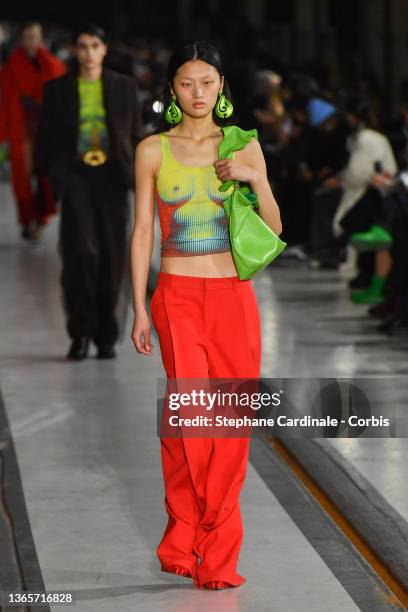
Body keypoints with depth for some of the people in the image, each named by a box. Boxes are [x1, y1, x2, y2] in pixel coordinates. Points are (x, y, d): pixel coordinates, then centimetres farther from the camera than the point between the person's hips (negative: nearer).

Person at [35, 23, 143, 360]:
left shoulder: (125, 86, 8)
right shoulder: (57, 89, 6)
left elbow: (136, 134, 10)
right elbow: (47, 137, 8)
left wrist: (138, 175, -1)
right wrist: (53, 174, -4)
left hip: (112, 178, 1)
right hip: (76, 177, -1)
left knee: (112, 255, 2)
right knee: (80, 250, -15)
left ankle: (106, 335, 13)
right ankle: (80, 332, -6)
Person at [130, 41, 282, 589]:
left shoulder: (244, 146, 8)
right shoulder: (153, 150, 5)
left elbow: (274, 228, 8)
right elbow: (142, 232, 6)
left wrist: (254, 178, -9)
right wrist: (139, 308, 2)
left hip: (233, 297, 2)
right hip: (178, 295, -2)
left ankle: (218, 557, 7)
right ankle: (182, 539, -3)